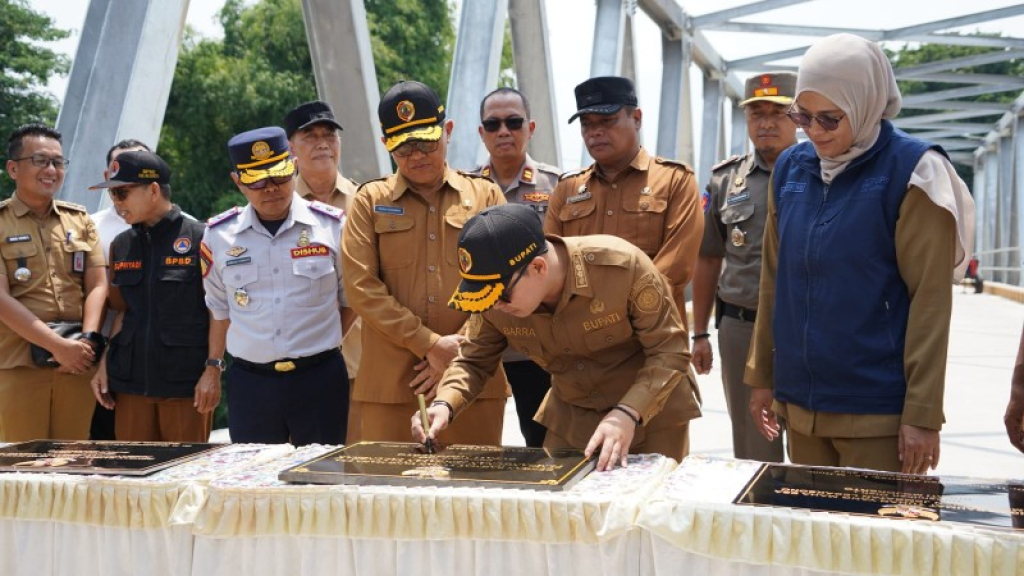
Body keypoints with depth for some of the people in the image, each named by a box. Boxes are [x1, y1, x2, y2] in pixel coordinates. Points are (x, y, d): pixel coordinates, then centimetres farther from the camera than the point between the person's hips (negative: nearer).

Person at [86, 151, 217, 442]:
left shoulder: (200, 239, -5)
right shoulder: (121, 245, 12)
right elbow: (123, 310, 18)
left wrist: (213, 371, -11)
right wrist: (105, 363, 8)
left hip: (186, 384, -5)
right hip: (131, 382, 5)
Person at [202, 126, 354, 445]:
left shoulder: (332, 225, -1)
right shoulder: (218, 235, 3)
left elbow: (350, 300, 10)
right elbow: (219, 308, 15)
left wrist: (325, 345, 6)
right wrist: (214, 366, 13)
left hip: (320, 379, -1)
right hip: (249, 381, 1)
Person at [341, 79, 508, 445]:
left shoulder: (485, 195, 11)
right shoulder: (370, 201, 8)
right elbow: (361, 287, -2)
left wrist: (463, 349, -8)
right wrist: (430, 345, -10)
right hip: (389, 384, 0)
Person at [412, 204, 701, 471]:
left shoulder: (623, 266, -30)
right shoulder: (495, 298, -17)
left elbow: (669, 352, -24)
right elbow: (474, 360, -1)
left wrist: (628, 414, -36)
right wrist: (445, 404, -21)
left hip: (652, 412, -4)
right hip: (571, 416, 4)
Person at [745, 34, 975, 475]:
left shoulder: (910, 172, -8)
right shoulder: (790, 168, 6)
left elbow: (930, 299, -11)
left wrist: (922, 413, -13)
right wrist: (761, 376, 13)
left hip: (877, 410, -5)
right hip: (799, 403, 5)